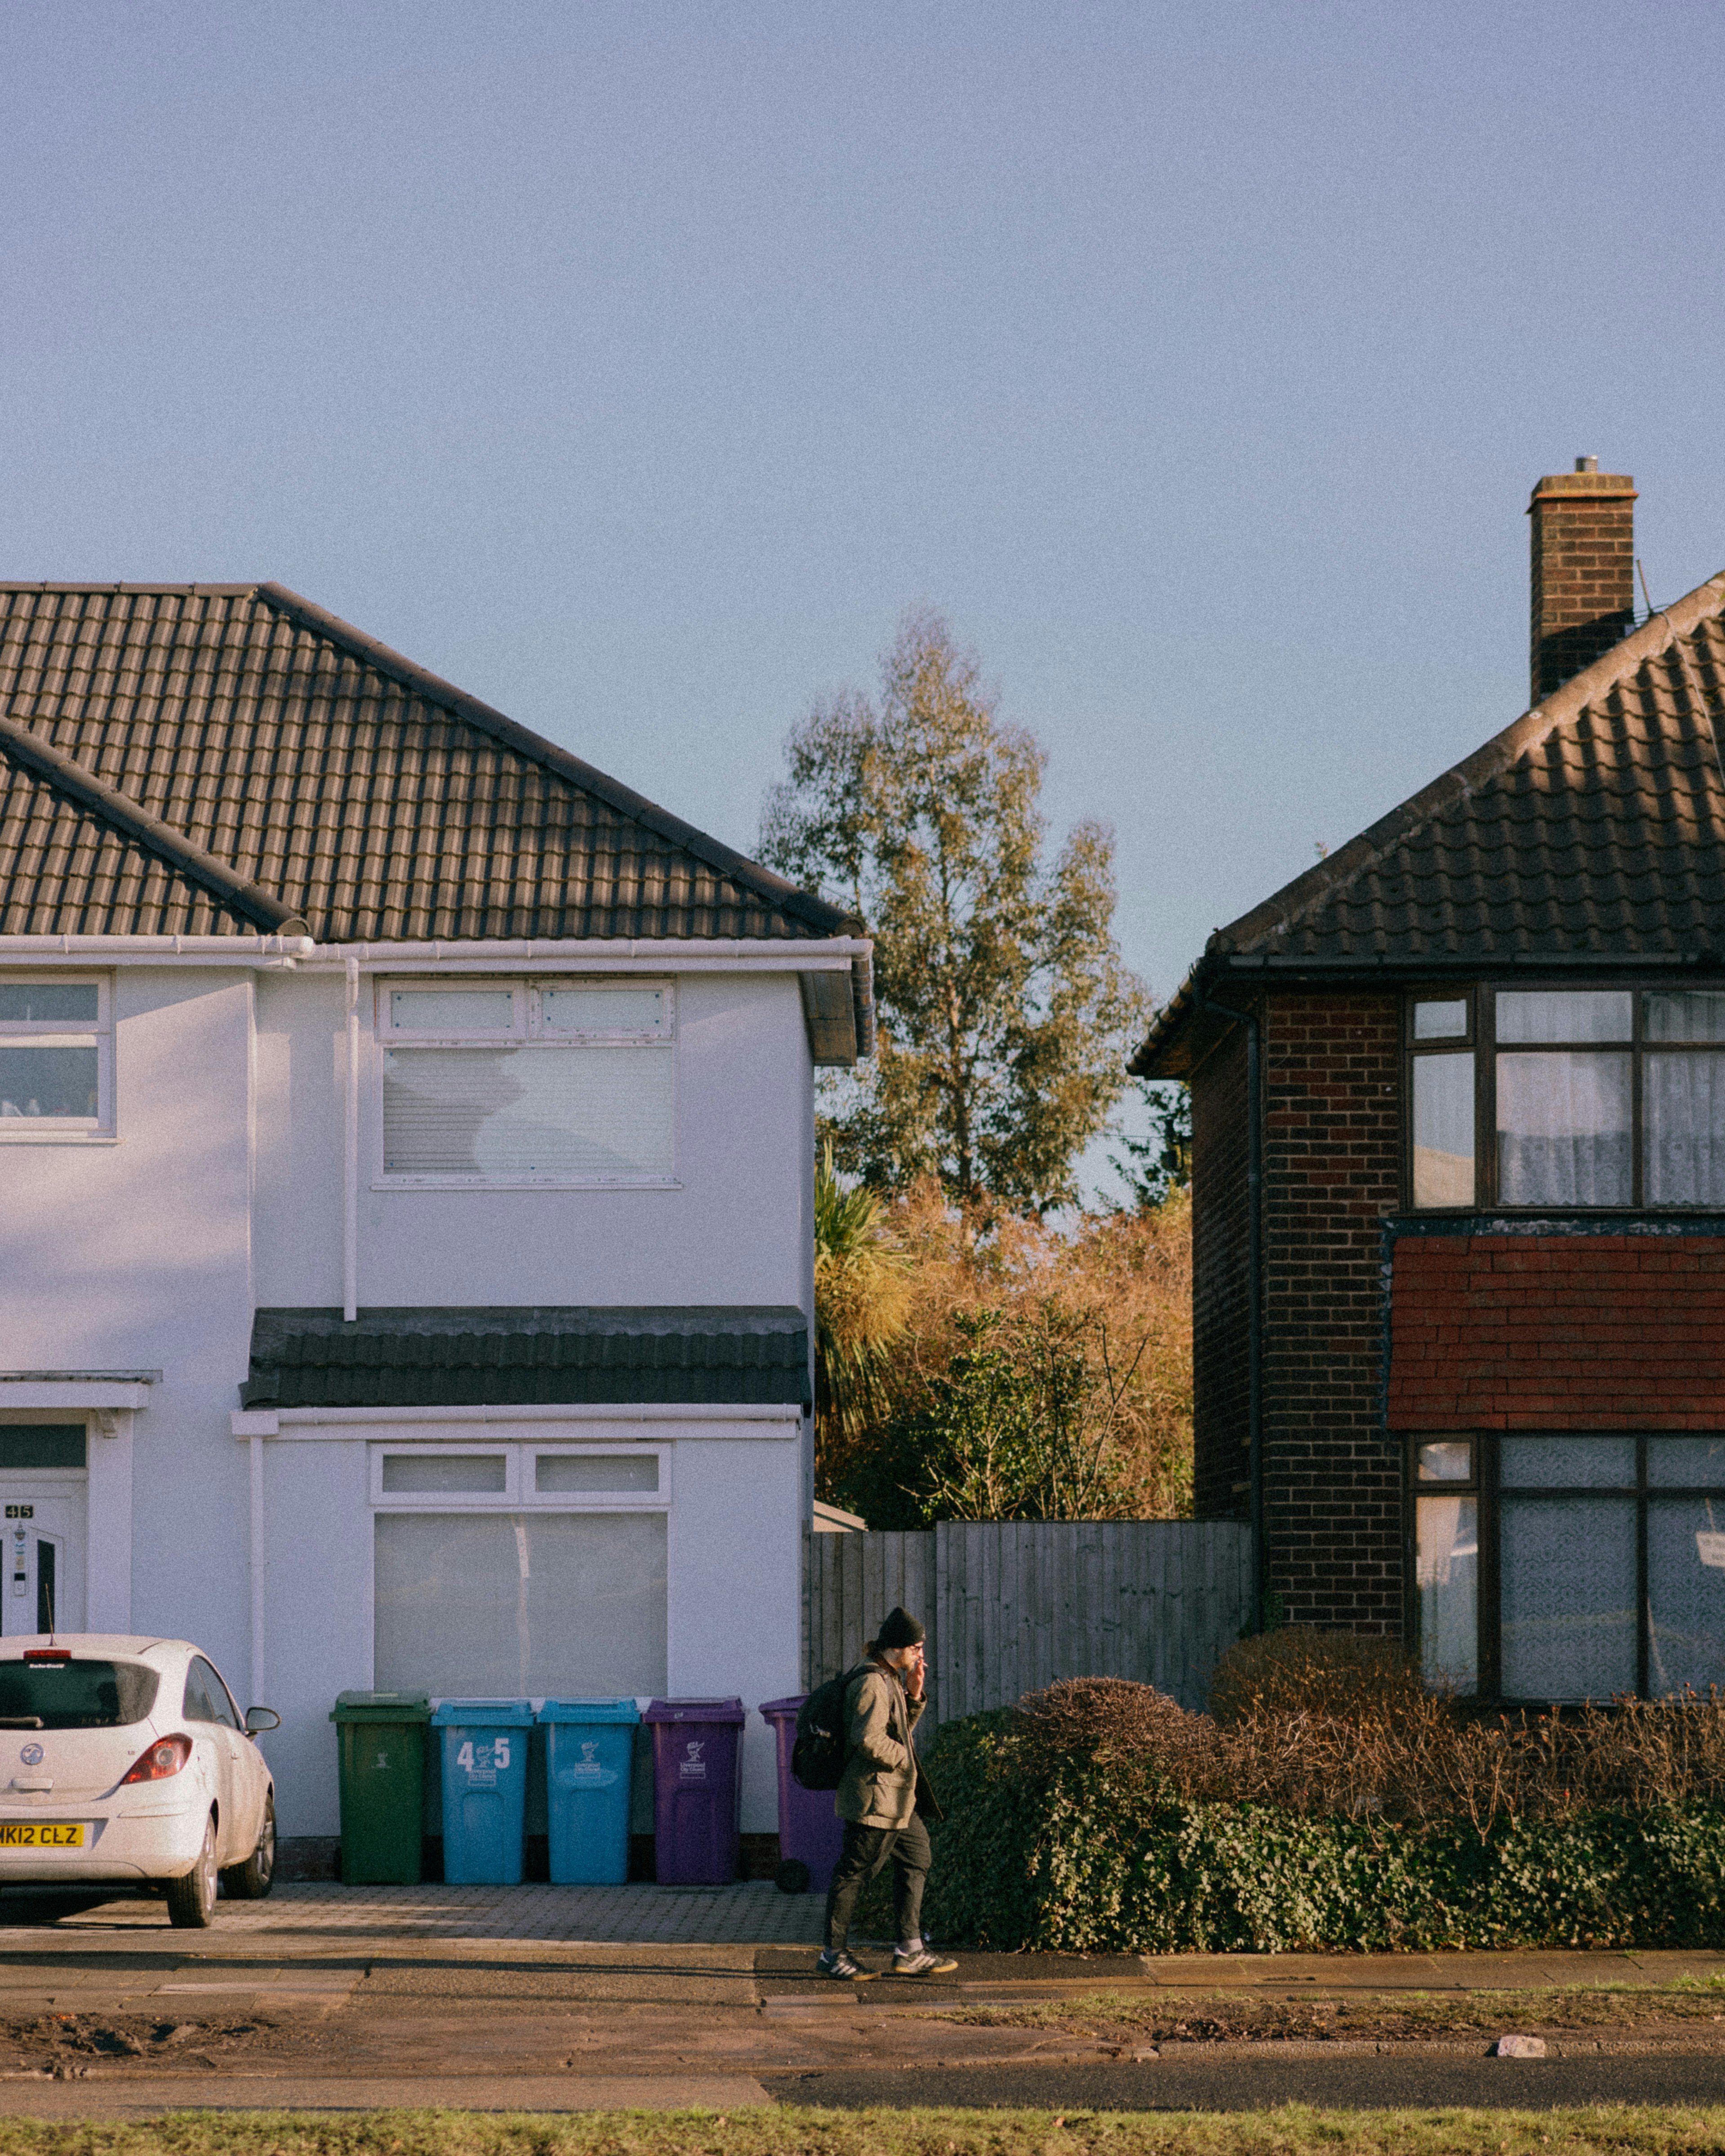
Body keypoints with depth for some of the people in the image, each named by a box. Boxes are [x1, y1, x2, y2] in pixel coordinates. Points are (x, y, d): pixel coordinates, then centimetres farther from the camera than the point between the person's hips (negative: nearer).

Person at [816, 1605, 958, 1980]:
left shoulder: (889, 1681, 16)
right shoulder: (872, 1684, -16)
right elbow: (869, 1739, -25)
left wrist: (914, 1694, 10)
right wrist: (903, 1759, -11)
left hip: (897, 1799, 11)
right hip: (875, 1797, -11)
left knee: (917, 1858, 12)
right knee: (854, 1872, -4)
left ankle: (911, 1952, 16)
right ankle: (833, 1954, 3)